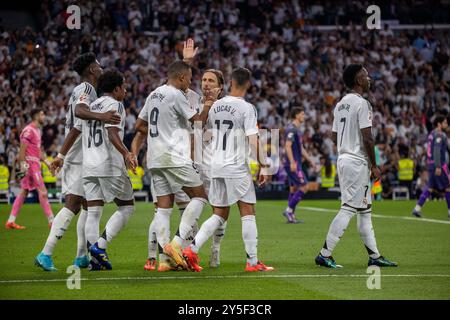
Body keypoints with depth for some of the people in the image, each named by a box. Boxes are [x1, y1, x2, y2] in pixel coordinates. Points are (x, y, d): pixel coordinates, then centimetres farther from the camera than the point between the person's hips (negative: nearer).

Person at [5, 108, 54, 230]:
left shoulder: (37, 130, 18)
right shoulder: (29, 130, -13)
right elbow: (22, 150, -17)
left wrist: (47, 162, 22)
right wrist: (23, 166, -22)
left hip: (35, 163, 10)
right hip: (30, 163, -10)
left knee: (24, 192, 9)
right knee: (42, 191, -9)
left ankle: (10, 221, 10)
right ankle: (51, 221, -8)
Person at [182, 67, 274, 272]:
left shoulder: (215, 106, 8)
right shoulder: (246, 108, -10)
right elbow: (253, 141, -15)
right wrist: (263, 166, -8)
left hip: (216, 166, 6)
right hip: (237, 167, -6)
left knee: (219, 215, 12)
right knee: (248, 213, 1)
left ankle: (192, 249, -1)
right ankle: (252, 262, 1)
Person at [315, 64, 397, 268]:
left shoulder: (340, 104, 13)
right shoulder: (361, 103, -14)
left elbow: (335, 138, 15)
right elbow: (367, 138, -17)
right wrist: (374, 165, -11)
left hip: (343, 159, 10)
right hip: (358, 163, -10)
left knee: (364, 210, 13)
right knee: (349, 208, -8)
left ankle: (374, 256, 17)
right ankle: (325, 254, -10)